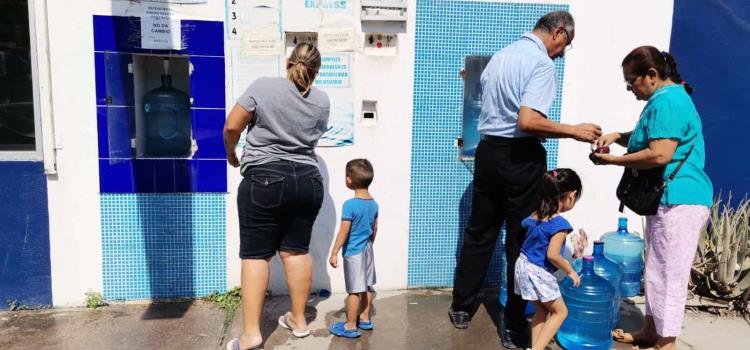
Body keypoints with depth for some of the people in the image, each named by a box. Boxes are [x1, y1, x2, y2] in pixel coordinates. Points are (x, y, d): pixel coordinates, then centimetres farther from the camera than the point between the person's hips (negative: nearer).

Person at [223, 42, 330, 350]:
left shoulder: (263, 86, -5)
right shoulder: (322, 100, 6)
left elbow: (232, 127, -3)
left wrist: (231, 153, 14)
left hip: (264, 180, -4)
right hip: (307, 181, 4)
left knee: (255, 254, 0)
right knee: (296, 250, 13)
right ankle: (299, 320, 21)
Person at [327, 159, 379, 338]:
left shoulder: (349, 205, -19)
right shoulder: (374, 204, 2)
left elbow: (343, 232, -17)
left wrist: (334, 253, -10)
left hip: (353, 252, -7)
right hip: (368, 250, 7)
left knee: (354, 290, -1)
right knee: (367, 286, 16)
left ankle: (351, 326, 8)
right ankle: (365, 319, 30)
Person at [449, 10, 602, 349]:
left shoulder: (499, 56, 13)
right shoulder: (541, 63, -13)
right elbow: (528, 121, -25)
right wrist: (574, 131, -15)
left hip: (487, 150, 7)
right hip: (520, 158, -7)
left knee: (479, 232, 16)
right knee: (521, 241, 4)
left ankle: (461, 308, 27)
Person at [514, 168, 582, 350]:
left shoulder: (536, 214, 2)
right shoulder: (560, 224, -22)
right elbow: (552, 255, -26)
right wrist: (570, 271, -11)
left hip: (524, 265, 8)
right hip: (539, 273, -8)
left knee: (542, 310, 22)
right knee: (560, 311, 9)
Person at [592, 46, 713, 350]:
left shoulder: (667, 101, -18)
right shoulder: (665, 98, 16)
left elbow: (659, 154, -25)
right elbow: (650, 138, 27)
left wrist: (613, 160, -15)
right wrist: (618, 136, 9)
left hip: (678, 201, -11)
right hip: (666, 200, 11)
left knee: (669, 276, -4)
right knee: (656, 271, 17)